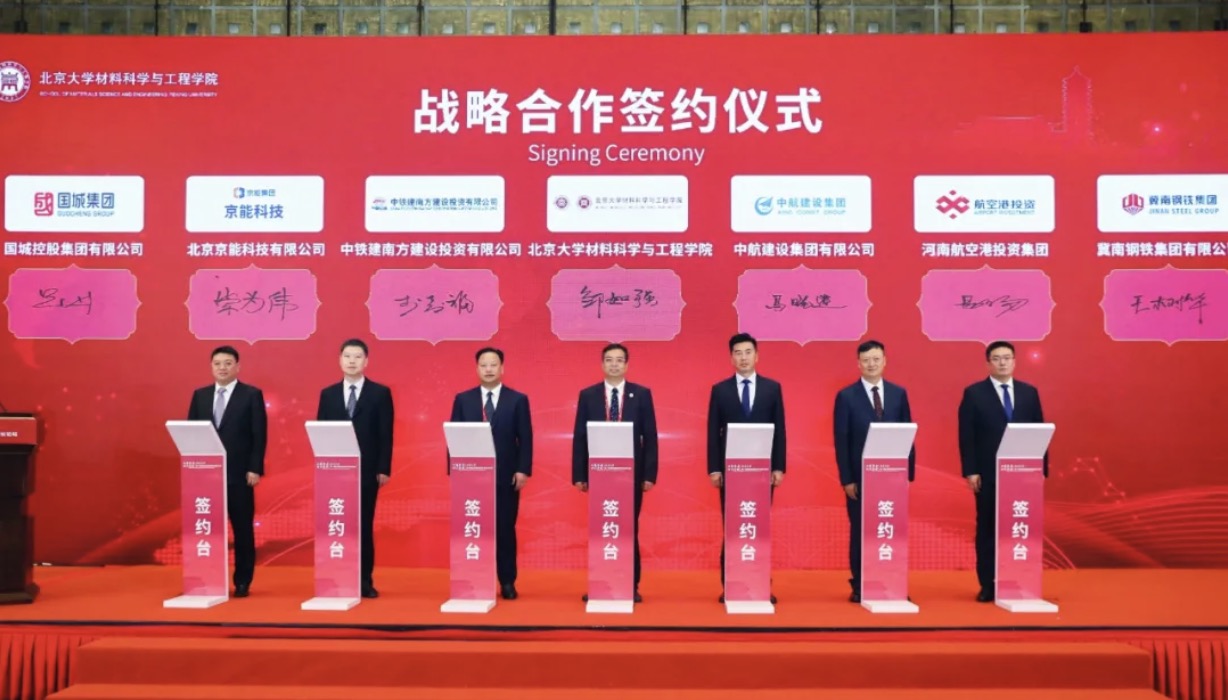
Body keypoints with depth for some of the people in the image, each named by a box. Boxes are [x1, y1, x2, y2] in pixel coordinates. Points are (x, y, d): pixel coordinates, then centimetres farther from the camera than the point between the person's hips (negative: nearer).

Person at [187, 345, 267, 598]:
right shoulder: (200, 395, 12)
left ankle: (242, 582, 10)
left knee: (243, 529, 3)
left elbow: (259, 435, -5)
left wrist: (255, 469, -12)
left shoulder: (252, 395, 0)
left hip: (239, 473, -3)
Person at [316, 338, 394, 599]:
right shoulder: (328, 394, 10)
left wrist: (384, 469, -8)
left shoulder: (380, 393, 3)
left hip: (367, 471, -2)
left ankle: (365, 581, 8)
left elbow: (386, 435, -1)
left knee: (364, 526, 2)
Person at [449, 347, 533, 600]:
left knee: (505, 529, 3)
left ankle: (508, 583, 11)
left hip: (506, 475, -1)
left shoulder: (518, 399, 4)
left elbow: (525, 439, 1)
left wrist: (523, 470, -8)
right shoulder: (463, 399, 8)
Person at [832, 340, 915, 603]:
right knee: (859, 531, 5)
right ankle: (859, 586, 14)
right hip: (860, 476, -2)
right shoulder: (846, 396, -2)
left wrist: (908, 472, 1)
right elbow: (841, 441, -4)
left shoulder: (898, 393, 6)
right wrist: (846, 479, -9)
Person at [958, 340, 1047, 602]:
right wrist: (970, 471, -10)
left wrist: (1041, 468, 2)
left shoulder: (1029, 392, 10)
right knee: (987, 529, 4)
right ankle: (987, 585, 10)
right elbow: (966, 436, -3)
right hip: (988, 474, -2)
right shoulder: (974, 393, 1)